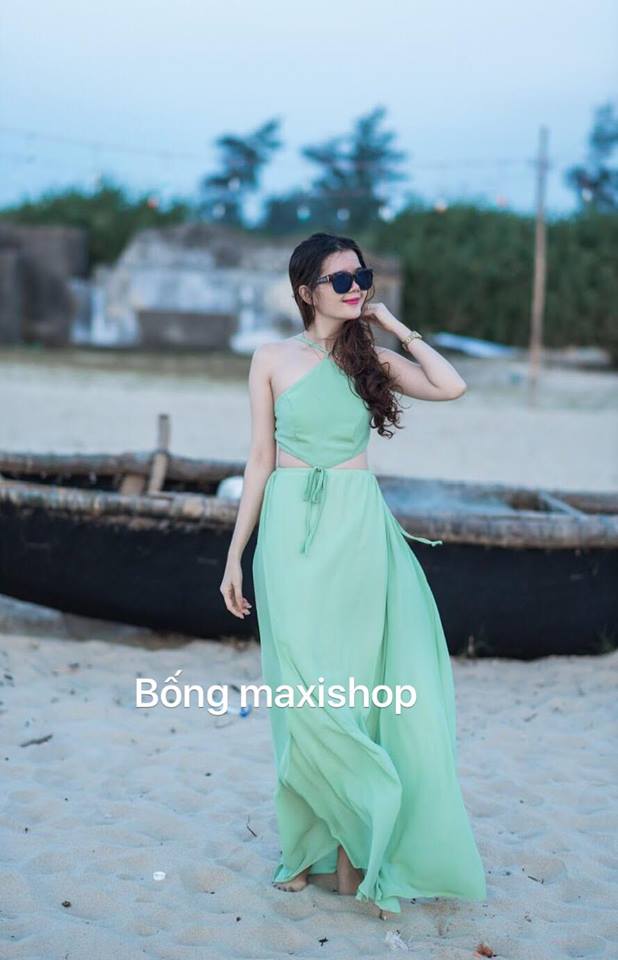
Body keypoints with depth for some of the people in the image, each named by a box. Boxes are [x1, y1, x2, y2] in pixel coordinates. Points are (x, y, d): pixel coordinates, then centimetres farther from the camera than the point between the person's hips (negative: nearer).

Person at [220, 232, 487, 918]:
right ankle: (309, 842, 16)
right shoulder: (272, 359, 5)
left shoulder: (372, 358, 9)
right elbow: (261, 460, 5)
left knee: (355, 688, 3)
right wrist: (235, 555, 3)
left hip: (360, 534, 1)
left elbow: (451, 386, -8)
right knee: (305, 694, -2)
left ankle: (349, 841, 16)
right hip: (293, 533, -1)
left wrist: (396, 327, 2)